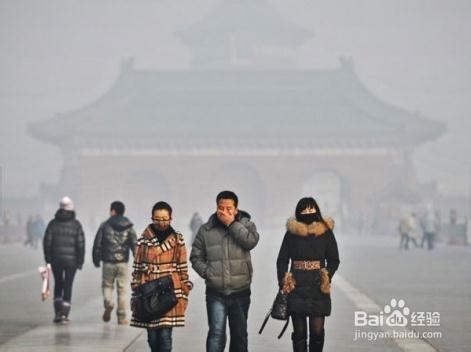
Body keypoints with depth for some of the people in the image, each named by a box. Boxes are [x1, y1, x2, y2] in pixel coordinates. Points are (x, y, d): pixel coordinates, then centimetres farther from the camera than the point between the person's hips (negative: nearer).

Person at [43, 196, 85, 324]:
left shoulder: (53, 223, -1)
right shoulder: (76, 224, -4)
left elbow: (47, 242, -3)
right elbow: (81, 244, -7)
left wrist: (48, 259, 4)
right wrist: (80, 261, -1)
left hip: (56, 259, 1)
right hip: (71, 260, -1)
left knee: (58, 284, 17)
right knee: (68, 286, 5)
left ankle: (58, 312, 8)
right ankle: (64, 314, -2)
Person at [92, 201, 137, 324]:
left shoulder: (105, 226, -1)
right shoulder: (128, 227, 3)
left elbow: (97, 244, 0)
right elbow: (134, 245, -3)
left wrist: (96, 260, 11)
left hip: (108, 263, -1)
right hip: (123, 263, 1)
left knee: (107, 285, 17)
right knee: (122, 289, 6)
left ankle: (108, 303, -12)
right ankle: (122, 318, 4)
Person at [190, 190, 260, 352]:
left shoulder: (246, 224, 2)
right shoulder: (206, 230, 2)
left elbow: (250, 242, -18)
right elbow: (196, 257, 8)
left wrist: (231, 223, -17)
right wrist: (207, 272, -9)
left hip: (240, 292, 1)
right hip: (215, 292, -1)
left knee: (240, 335, 12)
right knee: (217, 333, -14)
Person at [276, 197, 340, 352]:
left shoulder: (326, 232, 3)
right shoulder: (291, 233, 4)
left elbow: (334, 260, 8)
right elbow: (282, 260, 8)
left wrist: (327, 276, -8)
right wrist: (283, 283, -3)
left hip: (318, 288, 0)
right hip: (296, 288, 0)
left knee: (317, 331, -4)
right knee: (299, 332, 2)